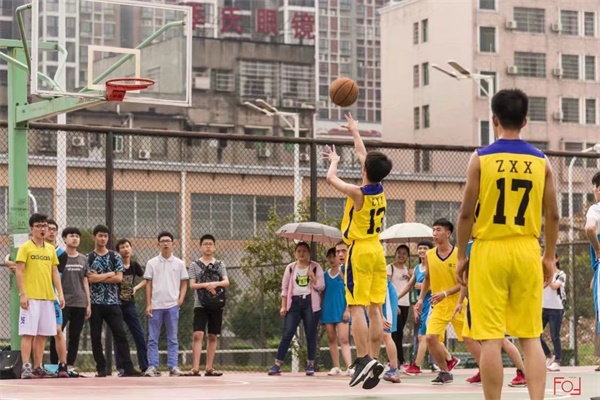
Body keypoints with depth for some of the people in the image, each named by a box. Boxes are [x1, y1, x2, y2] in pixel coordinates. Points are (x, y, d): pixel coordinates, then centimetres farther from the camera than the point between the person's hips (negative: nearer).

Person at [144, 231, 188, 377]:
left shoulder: (179, 263, 6)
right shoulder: (152, 263, 4)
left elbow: (184, 283, 10)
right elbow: (148, 285, 5)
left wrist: (181, 299, -5)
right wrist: (148, 304, -2)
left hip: (172, 305, 0)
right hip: (155, 305, 0)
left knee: (173, 339, 2)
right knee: (153, 339, -1)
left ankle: (173, 367, 3)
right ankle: (152, 367, 0)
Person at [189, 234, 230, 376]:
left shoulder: (220, 264, 10)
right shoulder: (195, 265, 5)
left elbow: (226, 282, -2)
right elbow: (192, 285, -3)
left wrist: (215, 284, -22)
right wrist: (206, 285, -19)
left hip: (216, 304, 3)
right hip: (200, 304, -3)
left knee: (212, 336, 6)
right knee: (198, 335, -14)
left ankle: (209, 368, 12)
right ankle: (195, 368, -17)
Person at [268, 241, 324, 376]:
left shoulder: (315, 267, 6)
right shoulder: (290, 268, 11)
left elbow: (320, 286, -1)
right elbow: (285, 288, 10)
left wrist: (311, 275, -15)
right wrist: (283, 306, 2)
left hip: (310, 302, -1)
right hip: (294, 302, 1)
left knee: (311, 335, 0)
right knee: (287, 334, -6)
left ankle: (310, 364, 7)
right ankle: (277, 365, -8)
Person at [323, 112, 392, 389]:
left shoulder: (358, 193, -14)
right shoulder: (380, 189, 3)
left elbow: (331, 178, 1)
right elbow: (363, 156, 17)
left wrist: (334, 160, 21)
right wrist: (355, 132, 31)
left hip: (360, 251, -7)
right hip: (377, 250, 7)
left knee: (357, 308, -9)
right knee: (375, 308, 6)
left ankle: (363, 359, -19)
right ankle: (372, 360, 5)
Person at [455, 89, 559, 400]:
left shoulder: (481, 159, -5)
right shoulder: (541, 161, 3)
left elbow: (467, 213, -5)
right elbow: (552, 216, 6)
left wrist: (461, 256, 5)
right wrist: (549, 256, 17)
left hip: (490, 250, -3)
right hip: (527, 251, 3)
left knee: (491, 338, 0)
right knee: (531, 336, 7)